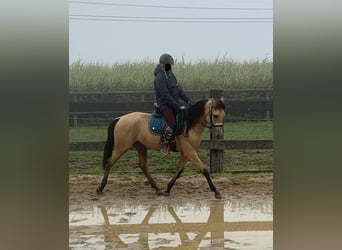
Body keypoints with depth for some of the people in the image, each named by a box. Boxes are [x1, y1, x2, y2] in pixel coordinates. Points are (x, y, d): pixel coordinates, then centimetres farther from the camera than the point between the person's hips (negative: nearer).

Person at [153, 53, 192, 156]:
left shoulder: (171, 75, 15)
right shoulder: (160, 78, -14)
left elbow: (179, 90, 15)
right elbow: (165, 96, -19)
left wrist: (188, 100, 1)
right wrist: (177, 107, -20)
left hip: (174, 105, 9)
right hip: (164, 105, -9)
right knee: (172, 123, -28)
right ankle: (164, 144, -13)